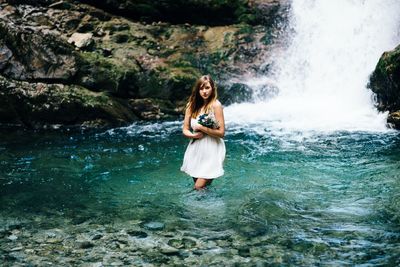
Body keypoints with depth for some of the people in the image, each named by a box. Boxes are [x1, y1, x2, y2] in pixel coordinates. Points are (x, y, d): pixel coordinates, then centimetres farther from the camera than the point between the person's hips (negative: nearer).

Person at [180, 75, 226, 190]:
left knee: (199, 187, -9)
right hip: (195, 148, 5)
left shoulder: (215, 105, -10)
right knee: (197, 184, 12)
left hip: (211, 149, -5)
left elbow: (221, 132, -12)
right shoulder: (192, 105, 4)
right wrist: (193, 135, -14)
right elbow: (185, 129, 6)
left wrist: (201, 127, -16)